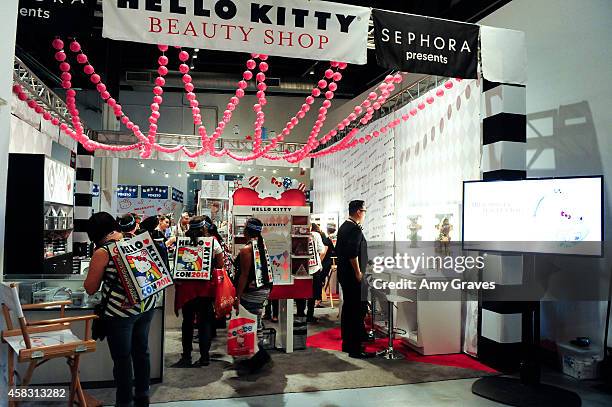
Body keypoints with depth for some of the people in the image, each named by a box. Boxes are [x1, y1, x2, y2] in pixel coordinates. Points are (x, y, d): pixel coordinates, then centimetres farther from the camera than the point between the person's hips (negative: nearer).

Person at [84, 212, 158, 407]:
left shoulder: (102, 252, -10)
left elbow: (90, 288, -1)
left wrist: (96, 270, 11)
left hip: (121, 311, -6)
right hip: (146, 305, 6)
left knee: (122, 358, 9)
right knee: (141, 351, 18)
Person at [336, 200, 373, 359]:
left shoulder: (343, 227, 13)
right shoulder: (355, 229, -17)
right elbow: (353, 254, -25)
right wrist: (358, 273, -16)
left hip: (344, 274, 10)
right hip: (353, 277, -10)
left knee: (348, 309, 16)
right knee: (358, 310, -6)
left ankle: (347, 344, 25)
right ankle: (355, 349, -2)